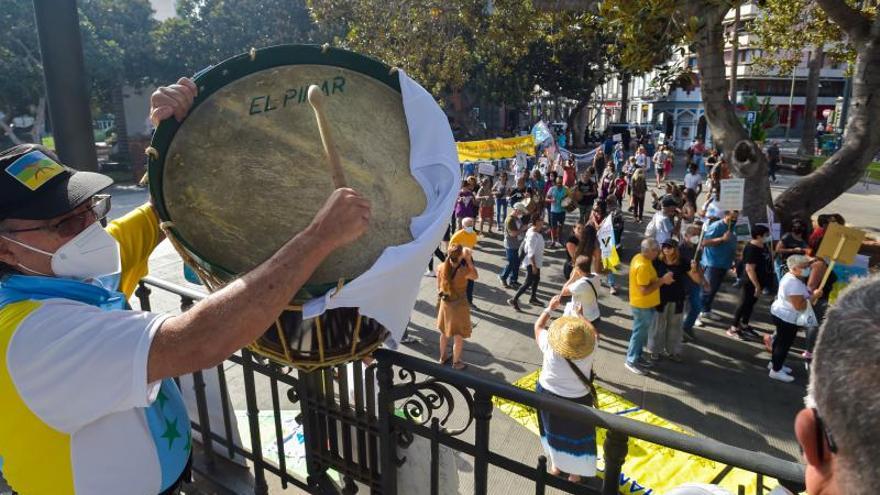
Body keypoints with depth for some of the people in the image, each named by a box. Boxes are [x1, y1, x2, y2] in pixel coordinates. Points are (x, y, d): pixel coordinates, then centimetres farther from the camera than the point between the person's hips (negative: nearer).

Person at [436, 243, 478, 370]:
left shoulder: (441, 268, -13)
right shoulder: (464, 270, -27)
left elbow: (439, 287, -1)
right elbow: (475, 276, -6)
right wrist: (469, 259, -12)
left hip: (445, 304, 5)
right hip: (459, 306, -5)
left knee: (444, 333, 25)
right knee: (458, 337, 14)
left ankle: (442, 357, 42)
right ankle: (456, 363, 30)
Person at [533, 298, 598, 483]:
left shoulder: (550, 347, -26)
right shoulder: (590, 350, -26)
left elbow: (538, 326, -6)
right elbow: (594, 333, -2)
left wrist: (550, 308, 7)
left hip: (548, 396, 2)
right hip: (577, 401, -1)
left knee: (554, 430, 23)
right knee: (576, 435, 18)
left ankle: (556, 464, 44)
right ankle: (575, 472, 35)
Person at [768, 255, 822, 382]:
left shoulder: (790, 277, 6)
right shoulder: (794, 283, -27)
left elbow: (801, 295, 20)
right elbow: (799, 306, -28)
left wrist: (811, 293, 5)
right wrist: (814, 296, -20)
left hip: (781, 314, 11)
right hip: (787, 317, -11)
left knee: (781, 340, 22)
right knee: (784, 343, -1)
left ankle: (774, 363, 36)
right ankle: (776, 371, 8)